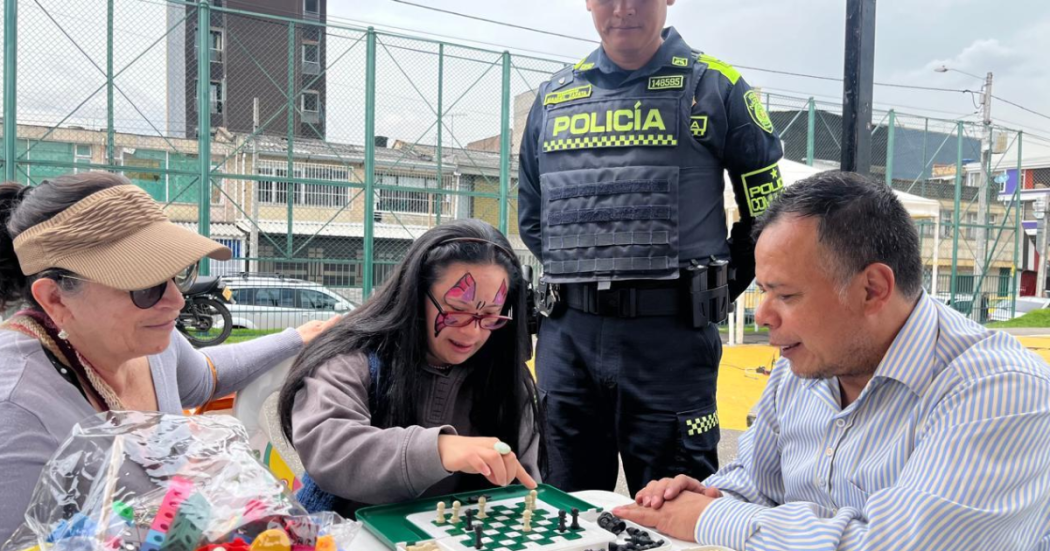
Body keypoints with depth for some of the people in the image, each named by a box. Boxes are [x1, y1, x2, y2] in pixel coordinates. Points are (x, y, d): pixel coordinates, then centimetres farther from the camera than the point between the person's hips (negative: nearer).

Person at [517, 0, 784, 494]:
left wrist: (712, 293, 7)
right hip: (565, 334, 4)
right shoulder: (555, 95, 14)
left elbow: (766, 208, 8)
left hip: (670, 336, -3)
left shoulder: (716, 88, 3)